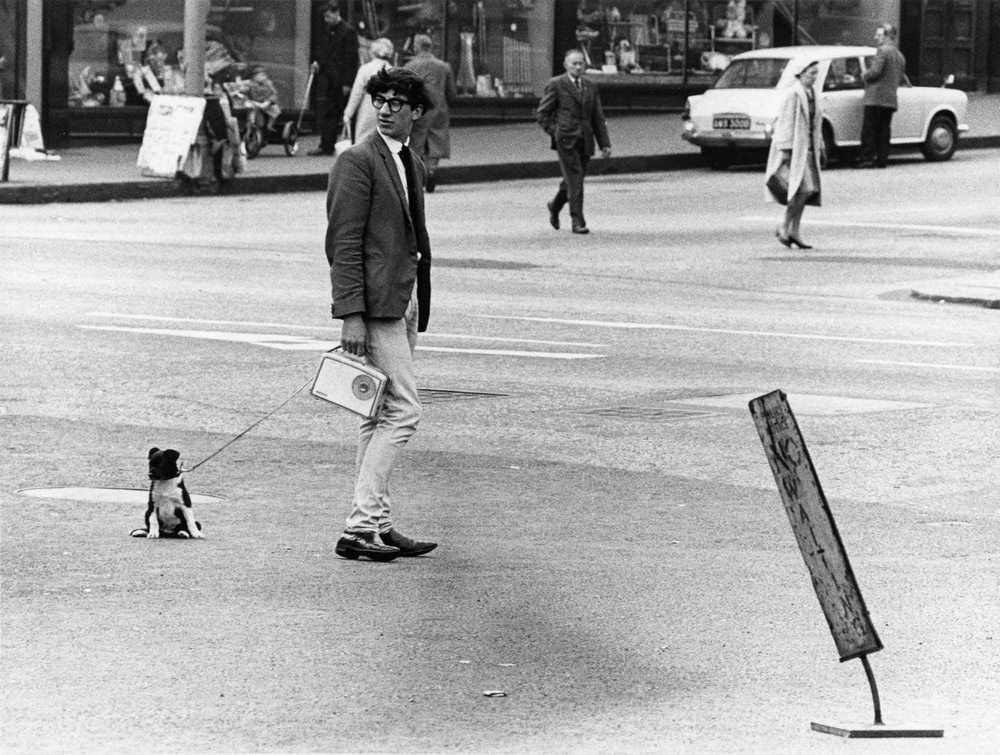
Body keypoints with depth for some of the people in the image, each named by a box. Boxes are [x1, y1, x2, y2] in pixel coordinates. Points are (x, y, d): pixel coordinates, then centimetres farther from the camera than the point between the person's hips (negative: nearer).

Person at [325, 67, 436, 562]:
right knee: (402, 410, -13)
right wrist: (350, 314, -20)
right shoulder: (358, 161, -9)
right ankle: (363, 524, -12)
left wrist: (419, 307, 17)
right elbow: (344, 243, -14)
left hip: (406, 300, 9)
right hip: (375, 300, -9)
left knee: (381, 415, 11)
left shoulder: (412, 165, 18)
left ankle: (374, 525, 14)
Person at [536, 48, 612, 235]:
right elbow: (542, 113, 1)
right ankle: (577, 222, -10)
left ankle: (555, 206, 38)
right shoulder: (556, 85, 0)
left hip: (584, 141, 5)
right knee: (575, 181, -12)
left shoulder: (590, 87, 15)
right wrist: (555, 133, -6)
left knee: (573, 180, 12)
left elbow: (598, 118, 15)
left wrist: (605, 144, 9)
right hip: (566, 140, -5)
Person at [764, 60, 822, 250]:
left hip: (808, 147, 9)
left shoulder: (812, 93, 12)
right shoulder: (792, 94, -14)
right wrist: (784, 149, -19)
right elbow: (785, 121, -16)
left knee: (806, 191, 5)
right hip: (794, 147, -9)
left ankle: (793, 232, 9)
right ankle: (784, 227, -3)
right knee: (803, 188, -14)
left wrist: (819, 147, 16)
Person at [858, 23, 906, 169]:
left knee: (869, 130, -6)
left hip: (876, 98, -8)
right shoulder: (899, 55, 18)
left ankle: (868, 158, -10)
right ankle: (882, 159, 6)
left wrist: (865, 75, 0)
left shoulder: (883, 51, -10)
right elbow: (901, 79, 21)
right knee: (884, 130, 9)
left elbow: (875, 71, -19)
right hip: (891, 100, 8)